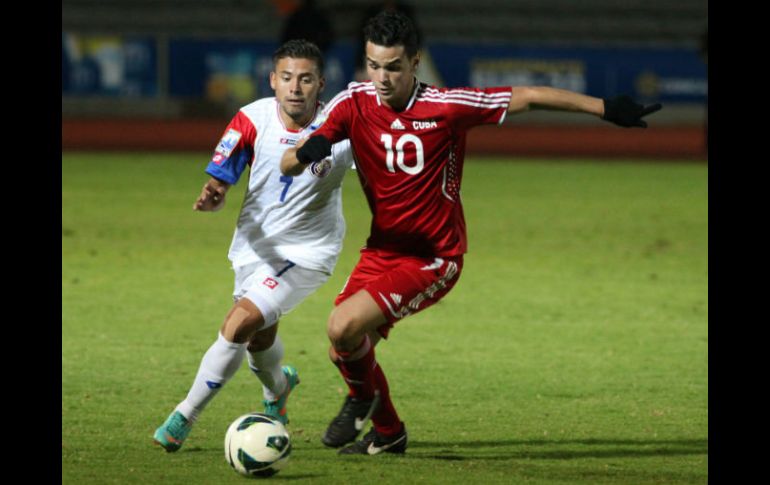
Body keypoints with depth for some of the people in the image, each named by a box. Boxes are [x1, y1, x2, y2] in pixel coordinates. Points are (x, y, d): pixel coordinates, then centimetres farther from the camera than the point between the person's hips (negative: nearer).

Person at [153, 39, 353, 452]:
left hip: (307, 251, -4)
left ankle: (184, 418, -7)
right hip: (254, 244, 4)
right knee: (259, 339, 21)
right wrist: (210, 197, -36)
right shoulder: (252, 119, -14)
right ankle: (277, 389, 57)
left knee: (240, 322, -20)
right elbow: (219, 181, -13)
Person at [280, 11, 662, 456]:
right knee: (344, 349, 7)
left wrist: (605, 108, -7)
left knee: (344, 327, -21)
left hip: (433, 259, -5)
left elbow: (527, 97, -8)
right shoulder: (353, 103, -8)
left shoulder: (448, 107, -17)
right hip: (382, 249, 5)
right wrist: (307, 151, -36)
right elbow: (288, 166, -11)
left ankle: (362, 397, 12)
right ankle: (388, 432, 35)